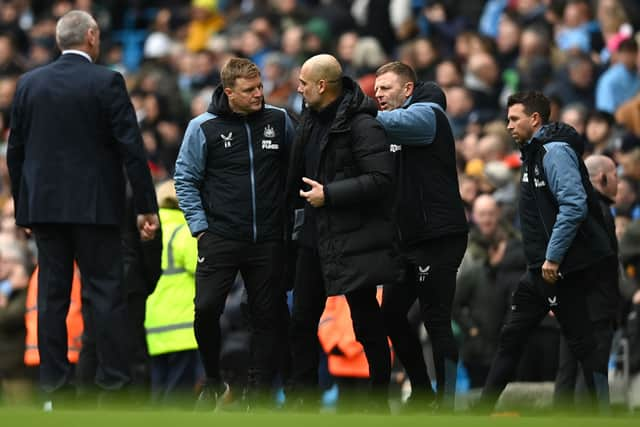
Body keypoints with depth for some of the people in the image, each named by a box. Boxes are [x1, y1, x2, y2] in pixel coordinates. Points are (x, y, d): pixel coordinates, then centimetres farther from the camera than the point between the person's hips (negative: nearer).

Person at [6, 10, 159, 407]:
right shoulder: (107, 82, -8)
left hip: (44, 205, 4)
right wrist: (147, 206, -6)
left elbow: (16, 149, 9)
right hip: (94, 206, -4)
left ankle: (54, 381, 6)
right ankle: (114, 379, -3)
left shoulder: (29, 83, 5)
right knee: (106, 292, -1)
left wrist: (24, 206, 18)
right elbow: (131, 147, -11)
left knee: (52, 294, 7)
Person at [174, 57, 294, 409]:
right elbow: (186, 178, 1)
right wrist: (199, 226, -5)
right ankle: (213, 382, 10)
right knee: (206, 309, -11)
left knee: (268, 317, 2)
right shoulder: (204, 127, -3)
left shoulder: (278, 121, 4)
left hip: (268, 241, 2)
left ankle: (258, 395, 10)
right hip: (220, 238, -2)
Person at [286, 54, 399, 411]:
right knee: (302, 320, 10)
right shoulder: (311, 120, 9)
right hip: (315, 235, 9)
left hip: (354, 239, -9)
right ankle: (303, 399, 18)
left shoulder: (362, 125, -17)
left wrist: (329, 194, -22)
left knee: (367, 324, 1)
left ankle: (379, 401, 10)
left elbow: (381, 179, -24)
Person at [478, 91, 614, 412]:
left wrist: (553, 258, -23)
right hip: (541, 268, 10)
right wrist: (541, 259, 18)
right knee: (511, 337, 12)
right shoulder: (534, 153, 17)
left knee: (581, 343, -6)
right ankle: (482, 411, 17)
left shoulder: (555, 150, -14)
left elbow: (574, 205, -24)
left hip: (561, 267, -10)